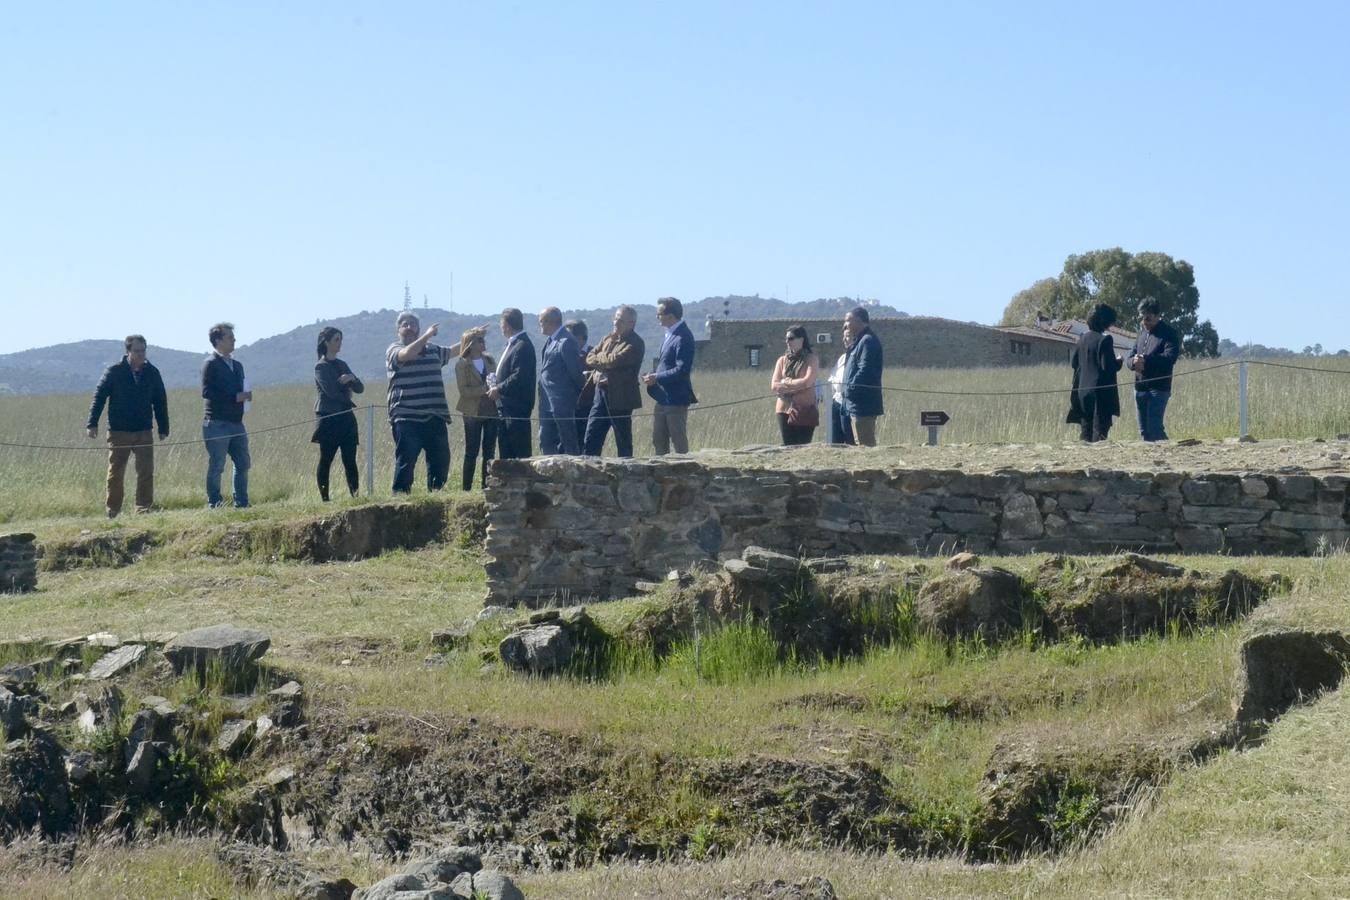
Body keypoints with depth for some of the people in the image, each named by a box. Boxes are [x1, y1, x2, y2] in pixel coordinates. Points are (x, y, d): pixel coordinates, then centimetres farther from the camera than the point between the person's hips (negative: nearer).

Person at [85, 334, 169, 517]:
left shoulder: (152, 373, 6)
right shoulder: (114, 371, -2)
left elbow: (160, 402, 13)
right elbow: (99, 397, -2)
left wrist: (163, 428, 11)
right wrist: (92, 423, -9)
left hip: (144, 432, 2)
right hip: (118, 432, -2)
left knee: (146, 473, -4)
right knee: (115, 473, 3)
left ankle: (143, 509, 3)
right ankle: (112, 512, 13)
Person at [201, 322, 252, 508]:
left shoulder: (236, 365, 18)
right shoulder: (211, 364, -7)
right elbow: (207, 392, -17)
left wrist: (245, 397, 2)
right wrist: (236, 397, -20)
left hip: (236, 423, 8)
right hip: (217, 423, -8)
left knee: (243, 464, 8)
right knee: (216, 466, -3)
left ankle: (241, 504, 15)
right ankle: (214, 505, 3)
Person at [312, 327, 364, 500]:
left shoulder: (342, 365, 17)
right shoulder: (320, 366, -3)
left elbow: (360, 388, 10)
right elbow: (331, 391, -16)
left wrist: (352, 378, -10)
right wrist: (347, 396, 0)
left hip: (347, 419, 6)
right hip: (329, 419, -6)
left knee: (350, 460, 0)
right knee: (325, 460, -3)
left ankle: (355, 496, -3)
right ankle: (324, 498, 0)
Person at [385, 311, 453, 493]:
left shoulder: (433, 349, 20)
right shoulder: (394, 350, 0)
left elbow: (453, 351, 34)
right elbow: (407, 354, -21)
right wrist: (427, 335, -19)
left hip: (435, 417, 6)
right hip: (407, 418, -6)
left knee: (441, 459, 7)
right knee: (406, 460, -7)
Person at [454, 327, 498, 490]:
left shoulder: (489, 360, 12)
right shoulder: (462, 364, -3)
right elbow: (463, 390, -11)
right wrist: (484, 389, -21)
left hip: (492, 411, 5)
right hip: (473, 413, -5)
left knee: (489, 451, 5)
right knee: (472, 452, -2)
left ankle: (486, 485, 11)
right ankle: (467, 488, 3)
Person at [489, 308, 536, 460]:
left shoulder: (522, 346, -15)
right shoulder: (512, 344, 16)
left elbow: (519, 377, -23)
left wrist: (499, 389, -15)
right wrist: (496, 384, 7)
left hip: (516, 409, -10)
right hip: (506, 408, 10)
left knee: (520, 454, -7)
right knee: (506, 454, 14)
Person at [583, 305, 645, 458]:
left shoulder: (635, 343, -9)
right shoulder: (608, 338, 16)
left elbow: (614, 360, -19)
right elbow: (590, 358, 11)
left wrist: (598, 358, -1)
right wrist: (605, 360, -8)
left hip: (620, 398, -7)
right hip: (601, 392, 7)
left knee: (623, 442, 1)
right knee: (591, 439, 6)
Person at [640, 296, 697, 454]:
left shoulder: (683, 338, -18)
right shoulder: (669, 335, 12)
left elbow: (682, 370, -23)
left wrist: (657, 378, -17)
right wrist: (653, 376, 3)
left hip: (676, 400, -10)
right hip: (663, 398, 10)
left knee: (679, 441, -1)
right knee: (658, 440, 15)